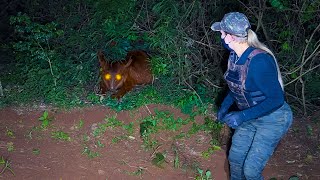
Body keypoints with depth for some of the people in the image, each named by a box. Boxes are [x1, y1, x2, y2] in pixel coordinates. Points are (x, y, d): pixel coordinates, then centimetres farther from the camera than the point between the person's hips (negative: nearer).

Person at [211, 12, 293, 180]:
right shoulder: (234, 55, -5)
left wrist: (243, 116, -30)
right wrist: (224, 107, 2)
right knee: (234, 158, 13)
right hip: (249, 117, 8)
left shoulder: (259, 61, -32)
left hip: (272, 119, -8)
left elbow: (276, 99, -28)